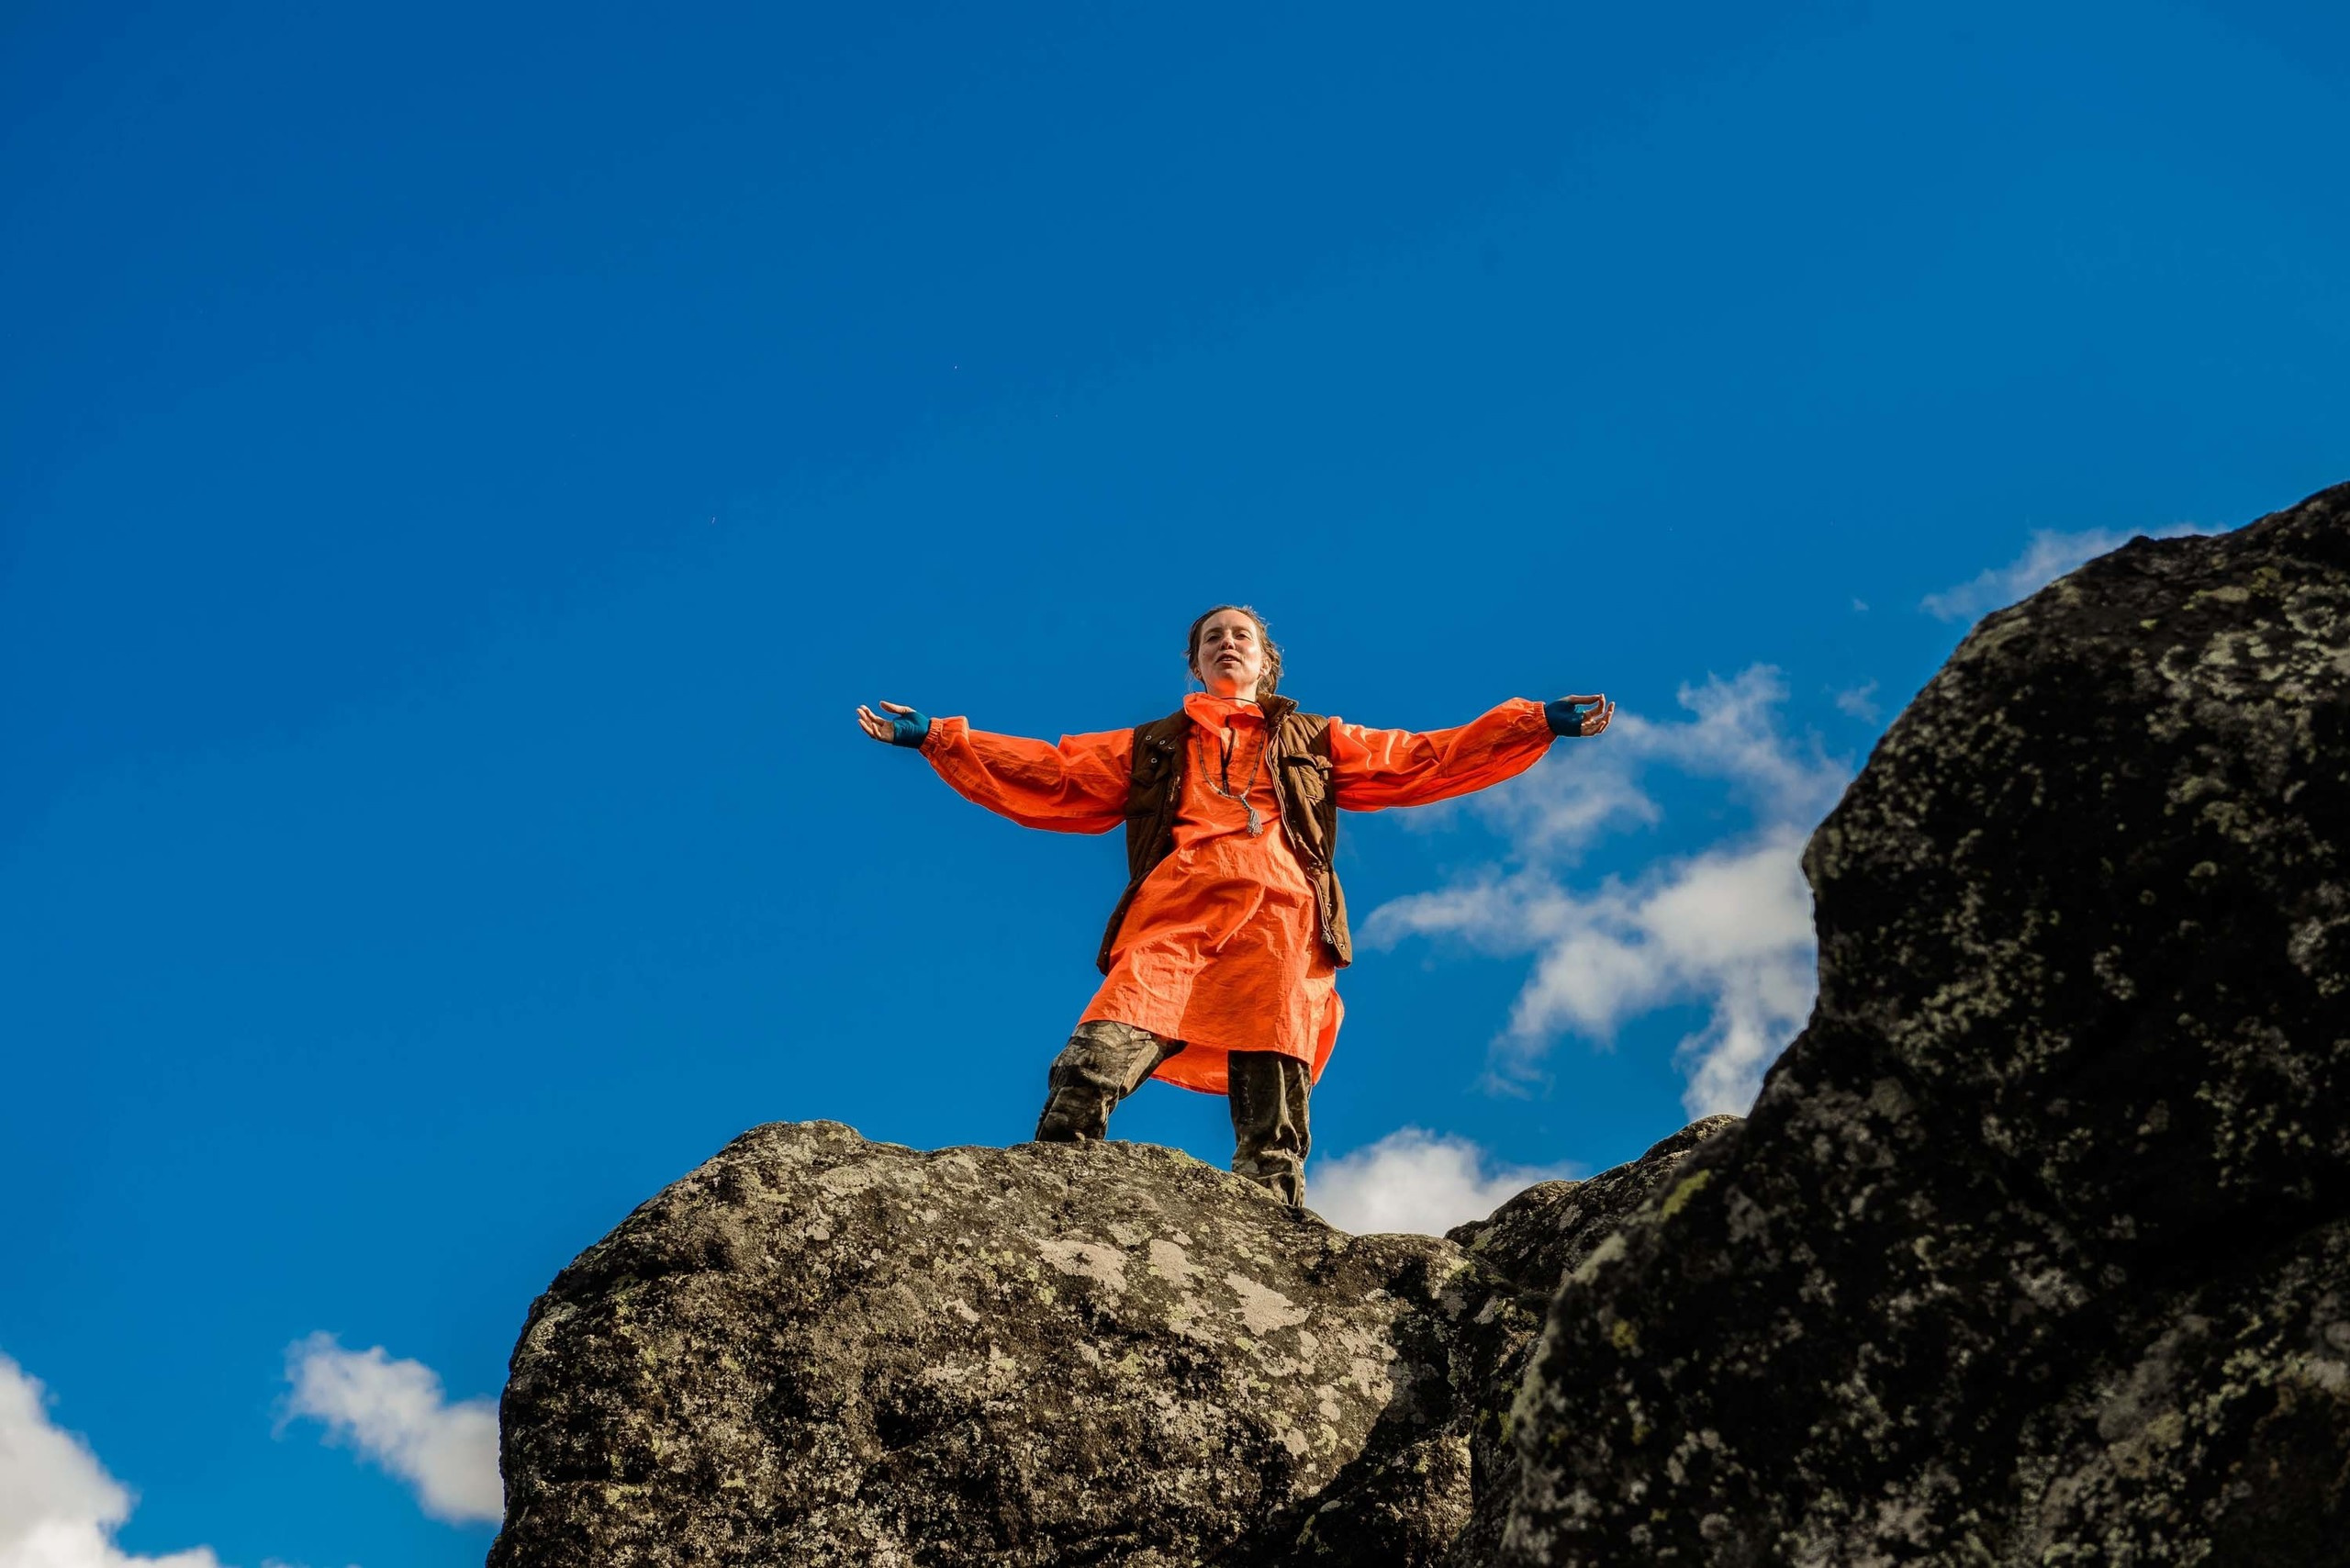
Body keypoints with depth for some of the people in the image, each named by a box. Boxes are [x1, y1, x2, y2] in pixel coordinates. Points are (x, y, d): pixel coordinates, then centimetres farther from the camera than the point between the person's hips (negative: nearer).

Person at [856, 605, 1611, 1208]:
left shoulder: (1316, 742, 34)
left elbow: (1422, 762, 27)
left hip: (1278, 919, 0)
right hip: (1172, 921, 0)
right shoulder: (1151, 747, 35)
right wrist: (937, 738, 22)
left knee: (1273, 1129, -16)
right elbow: (1044, 775, 29)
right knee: (1092, 1066, -27)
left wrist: (1537, 724, 18)